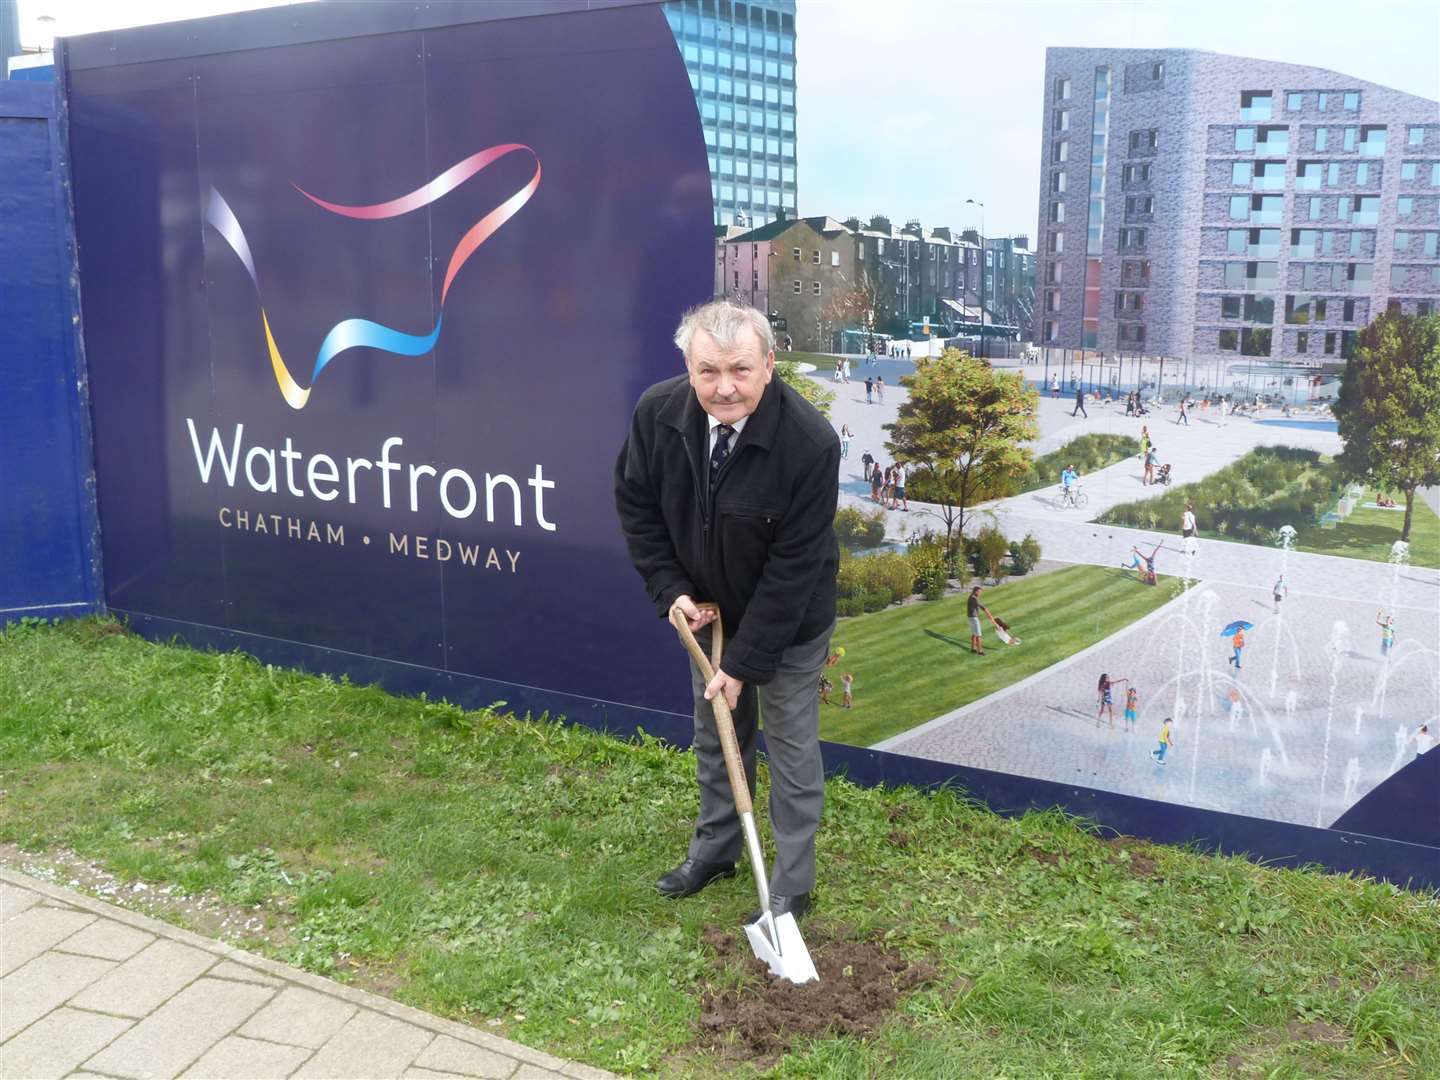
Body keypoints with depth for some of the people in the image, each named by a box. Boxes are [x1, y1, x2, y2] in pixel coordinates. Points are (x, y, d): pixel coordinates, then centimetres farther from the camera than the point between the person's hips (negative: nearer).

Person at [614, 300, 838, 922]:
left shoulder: (810, 443, -32)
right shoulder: (658, 413, -20)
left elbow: (794, 567, -27)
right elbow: (636, 503, -3)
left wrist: (745, 661, -23)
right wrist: (672, 590, -11)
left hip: (790, 620, -4)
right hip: (710, 611, 5)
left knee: (792, 746, 6)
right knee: (714, 735, 20)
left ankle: (791, 887, 22)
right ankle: (715, 850, 41)